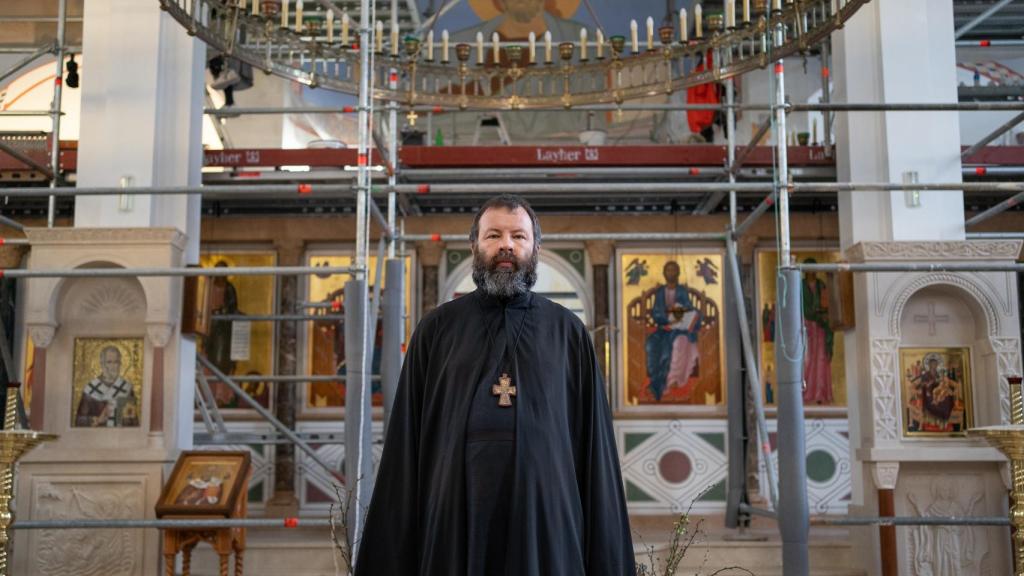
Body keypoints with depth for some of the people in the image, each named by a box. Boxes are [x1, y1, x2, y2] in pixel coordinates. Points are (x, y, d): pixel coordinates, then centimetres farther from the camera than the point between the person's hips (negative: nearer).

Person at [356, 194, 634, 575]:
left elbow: (593, 443, 4)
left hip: (547, 517, 0)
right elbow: (408, 439, 4)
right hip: (454, 516, 0)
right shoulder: (437, 329, 6)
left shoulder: (568, 332, 6)